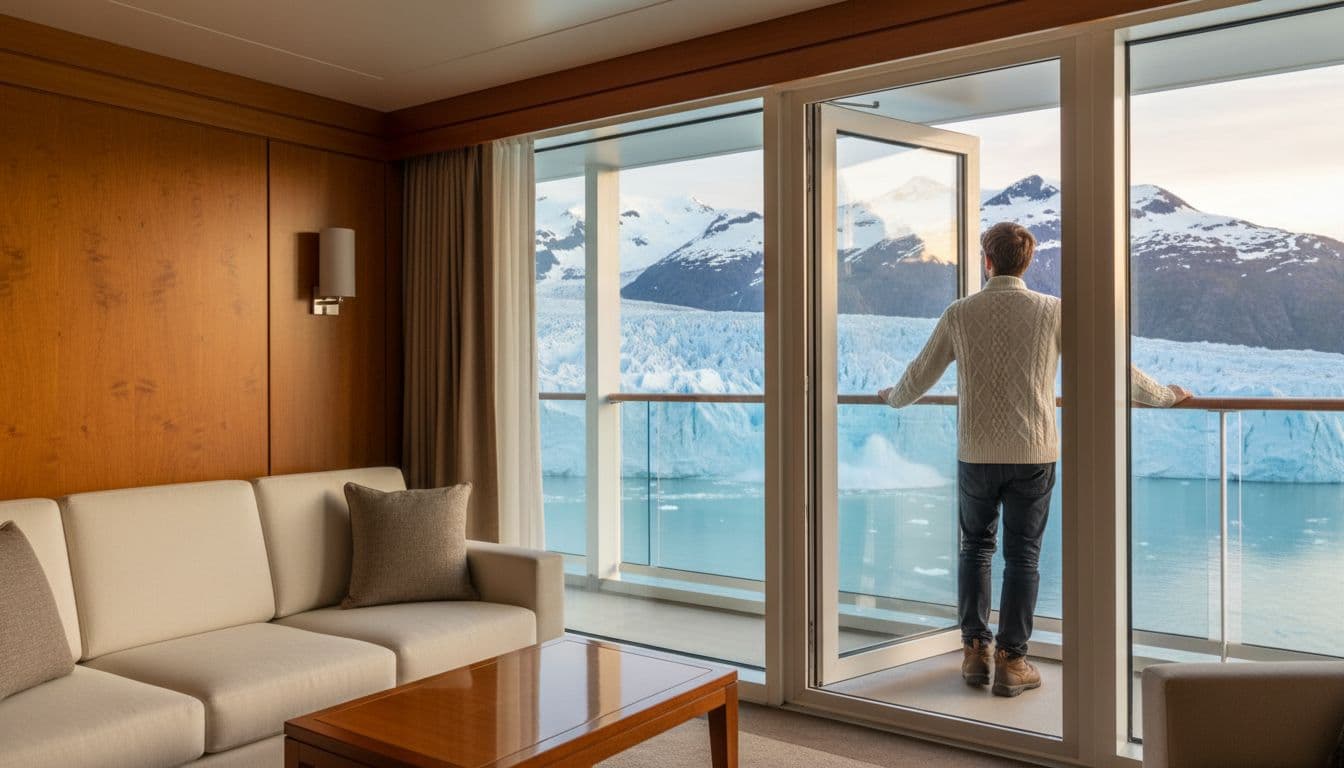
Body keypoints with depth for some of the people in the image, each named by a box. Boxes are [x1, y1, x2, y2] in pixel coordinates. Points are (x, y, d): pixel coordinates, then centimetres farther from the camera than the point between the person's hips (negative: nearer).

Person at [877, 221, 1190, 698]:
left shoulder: (960, 314, -2)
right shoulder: (1052, 312, -3)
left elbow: (920, 376, 8)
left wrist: (893, 398, 29)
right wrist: (1165, 396, 18)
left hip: (976, 453, 1)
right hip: (1033, 453, 0)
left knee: (975, 548, 16)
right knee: (1022, 556, 7)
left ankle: (975, 650, 18)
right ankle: (1011, 661, 10)